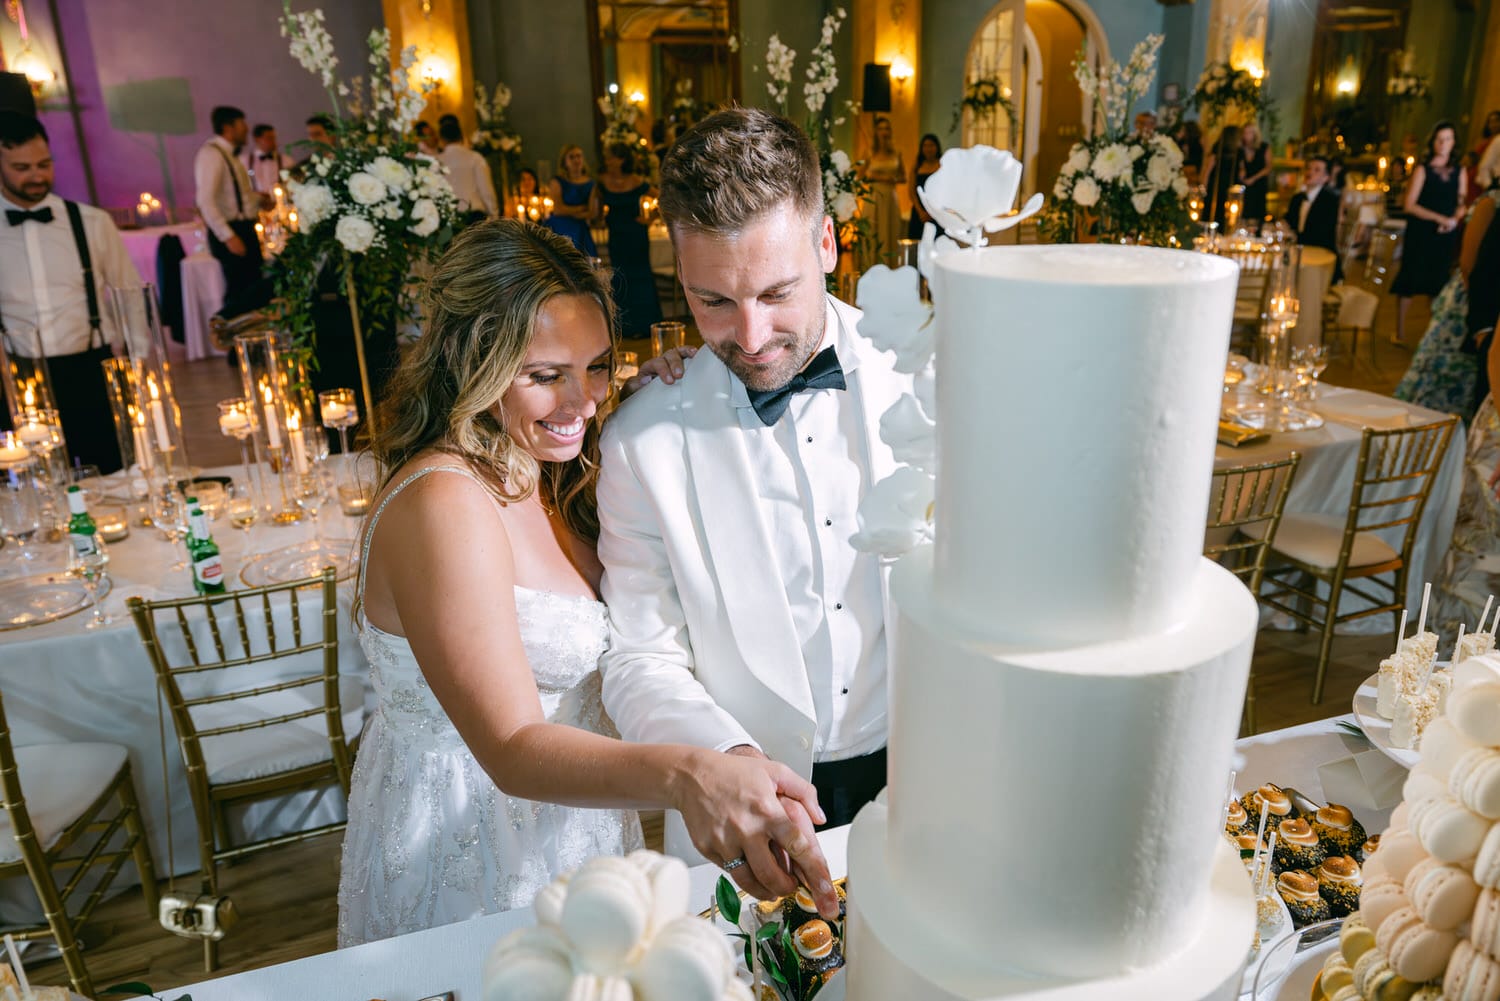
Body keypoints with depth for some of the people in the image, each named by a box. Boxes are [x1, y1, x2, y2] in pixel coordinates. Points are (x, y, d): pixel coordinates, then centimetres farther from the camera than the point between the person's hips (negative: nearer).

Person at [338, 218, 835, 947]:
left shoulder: (536, 475, -1)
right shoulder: (440, 505, -29)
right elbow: (513, 750, -35)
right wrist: (682, 776, -53)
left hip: (569, 819, 8)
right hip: (469, 855, -8)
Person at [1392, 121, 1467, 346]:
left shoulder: (1459, 171, 8)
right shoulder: (1423, 170, -4)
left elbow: (1462, 204, 12)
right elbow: (1410, 205, -9)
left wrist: (1455, 219, -10)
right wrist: (1440, 218, -16)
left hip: (1446, 235, 4)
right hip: (1420, 233, -3)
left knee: (1438, 282, 7)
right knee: (1410, 279, -1)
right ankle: (1400, 332, 7)